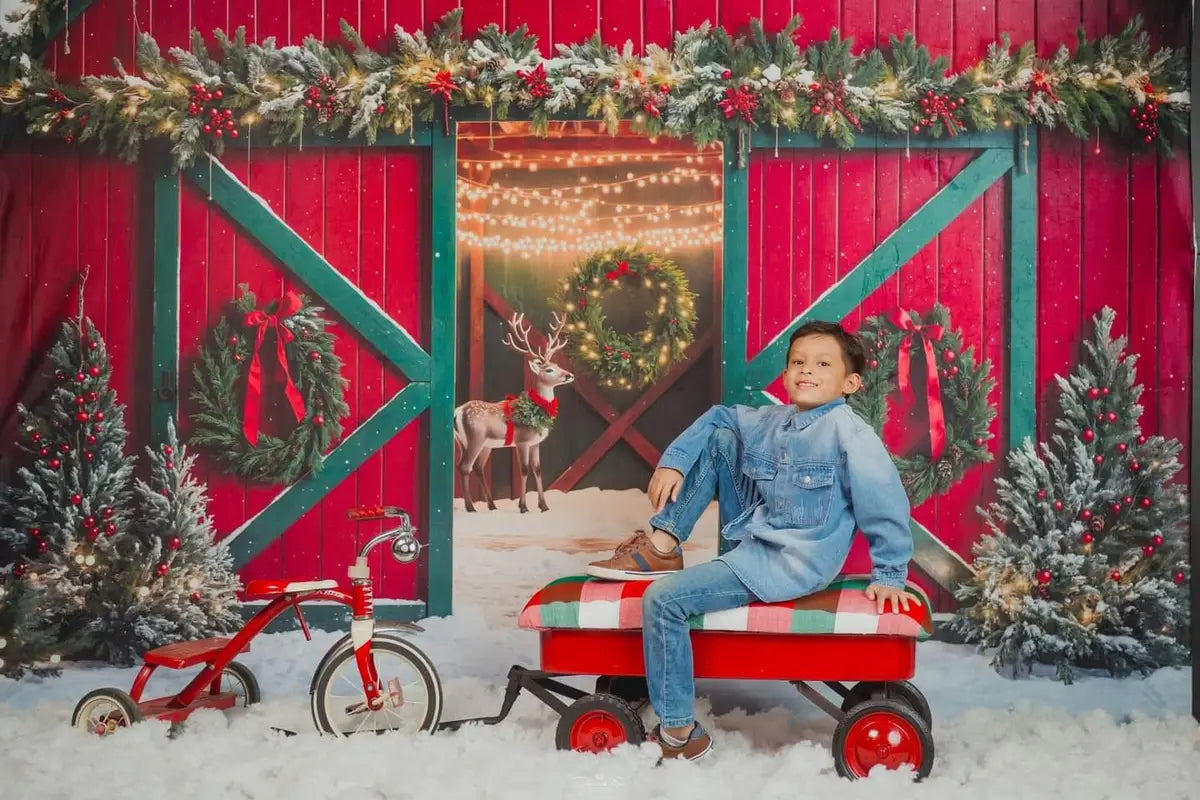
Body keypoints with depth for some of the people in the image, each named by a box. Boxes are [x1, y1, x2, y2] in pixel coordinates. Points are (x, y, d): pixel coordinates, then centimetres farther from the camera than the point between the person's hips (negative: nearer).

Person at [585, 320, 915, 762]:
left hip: (792, 565, -8)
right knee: (719, 438, 5)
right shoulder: (772, 421, 4)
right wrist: (673, 460, 1)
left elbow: (886, 502, -17)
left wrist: (889, 575, -13)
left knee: (662, 599, -18)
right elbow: (716, 418, 16)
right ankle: (662, 547, 3)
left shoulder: (848, 431, -18)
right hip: (753, 535, 8)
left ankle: (679, 734, -6)